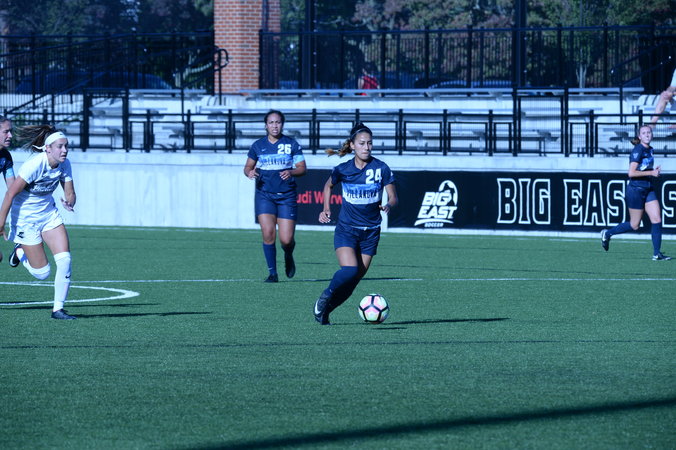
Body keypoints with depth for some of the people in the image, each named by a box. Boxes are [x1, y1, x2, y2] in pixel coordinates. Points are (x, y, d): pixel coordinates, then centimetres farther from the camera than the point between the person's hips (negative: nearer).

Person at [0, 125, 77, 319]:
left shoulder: (64, 164, -8)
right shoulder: (34, 165, -27)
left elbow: (69, 193, -3)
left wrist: (69, 203, -28)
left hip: (49, 214, 5)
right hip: (25, 219, -5)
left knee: (65, 258, -13)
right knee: (42, 273, -1)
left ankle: (58, 309, -2)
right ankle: (20, 252, 32)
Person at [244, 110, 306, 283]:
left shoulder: (292, 144, 2)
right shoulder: (258, 145, 6)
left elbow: (302, 168, 2)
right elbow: (248, 166, 16)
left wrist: (291, 172, -19)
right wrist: (249, 172, -8)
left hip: (287, 196, -1)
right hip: (264, 195, 1)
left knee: (286, 239, -7)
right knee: (268, 233, -14)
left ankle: (288, 257, 29)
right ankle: (272, 273, 0)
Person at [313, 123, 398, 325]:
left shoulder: (381, 168, -7)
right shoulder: (342, 170, -6)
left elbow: (393, 197, -2)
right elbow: (328, 186, 16)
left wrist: (388, 206, -24)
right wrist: (326, 209, 4)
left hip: (370, 232, 2)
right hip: (346, 230, -2)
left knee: (355, 279, 2)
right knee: (349, 270, -23)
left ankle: (325, 310, 19)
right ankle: (326, 296, 4)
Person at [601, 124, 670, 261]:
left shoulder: (650, 150, 10)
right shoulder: (638, 151, -16)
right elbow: (631, 173, -22)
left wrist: (655, 170, 6)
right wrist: (651, 172, -20)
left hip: (648, 190, 8)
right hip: (636, 190, -8)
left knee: (657, 219, -4)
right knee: (634, 225, 2)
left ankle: (657, 253, -3)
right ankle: (607, 234, 24)